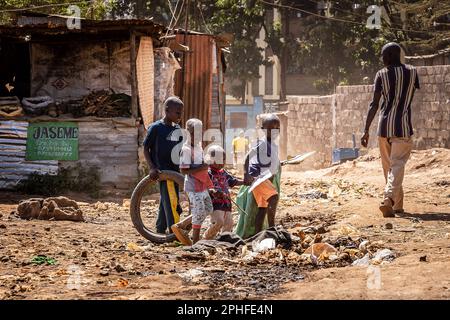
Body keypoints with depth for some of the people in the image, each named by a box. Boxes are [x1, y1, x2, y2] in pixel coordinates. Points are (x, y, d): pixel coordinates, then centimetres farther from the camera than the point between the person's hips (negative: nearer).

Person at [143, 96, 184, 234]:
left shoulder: (177, 129, 11)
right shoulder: (155, 128, -8)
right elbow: (145, 148, -4)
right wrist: (152, 167, -14)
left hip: (174, 170, 7)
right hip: (162, 171, -7)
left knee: (165, 203, 14)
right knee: (172, 202, -16)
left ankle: (160, 232, 23)